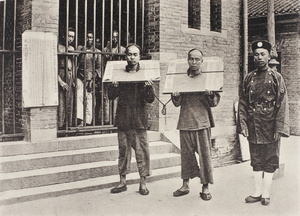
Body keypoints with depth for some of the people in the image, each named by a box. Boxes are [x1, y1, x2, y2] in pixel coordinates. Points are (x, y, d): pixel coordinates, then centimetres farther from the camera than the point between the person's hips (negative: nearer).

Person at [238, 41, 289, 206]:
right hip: (253, 127, 2)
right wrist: (243, 124, 0)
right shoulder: (249, 78, 7)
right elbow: (242, 103, 8)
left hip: (270, 126, -2)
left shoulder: (276, 77, 0)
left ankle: (266, 193, 15)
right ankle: (257, 192, 19)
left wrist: (279, 128, -10)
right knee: (256, 160, 10)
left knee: (270, 161, 5)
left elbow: (282, 104, -3)